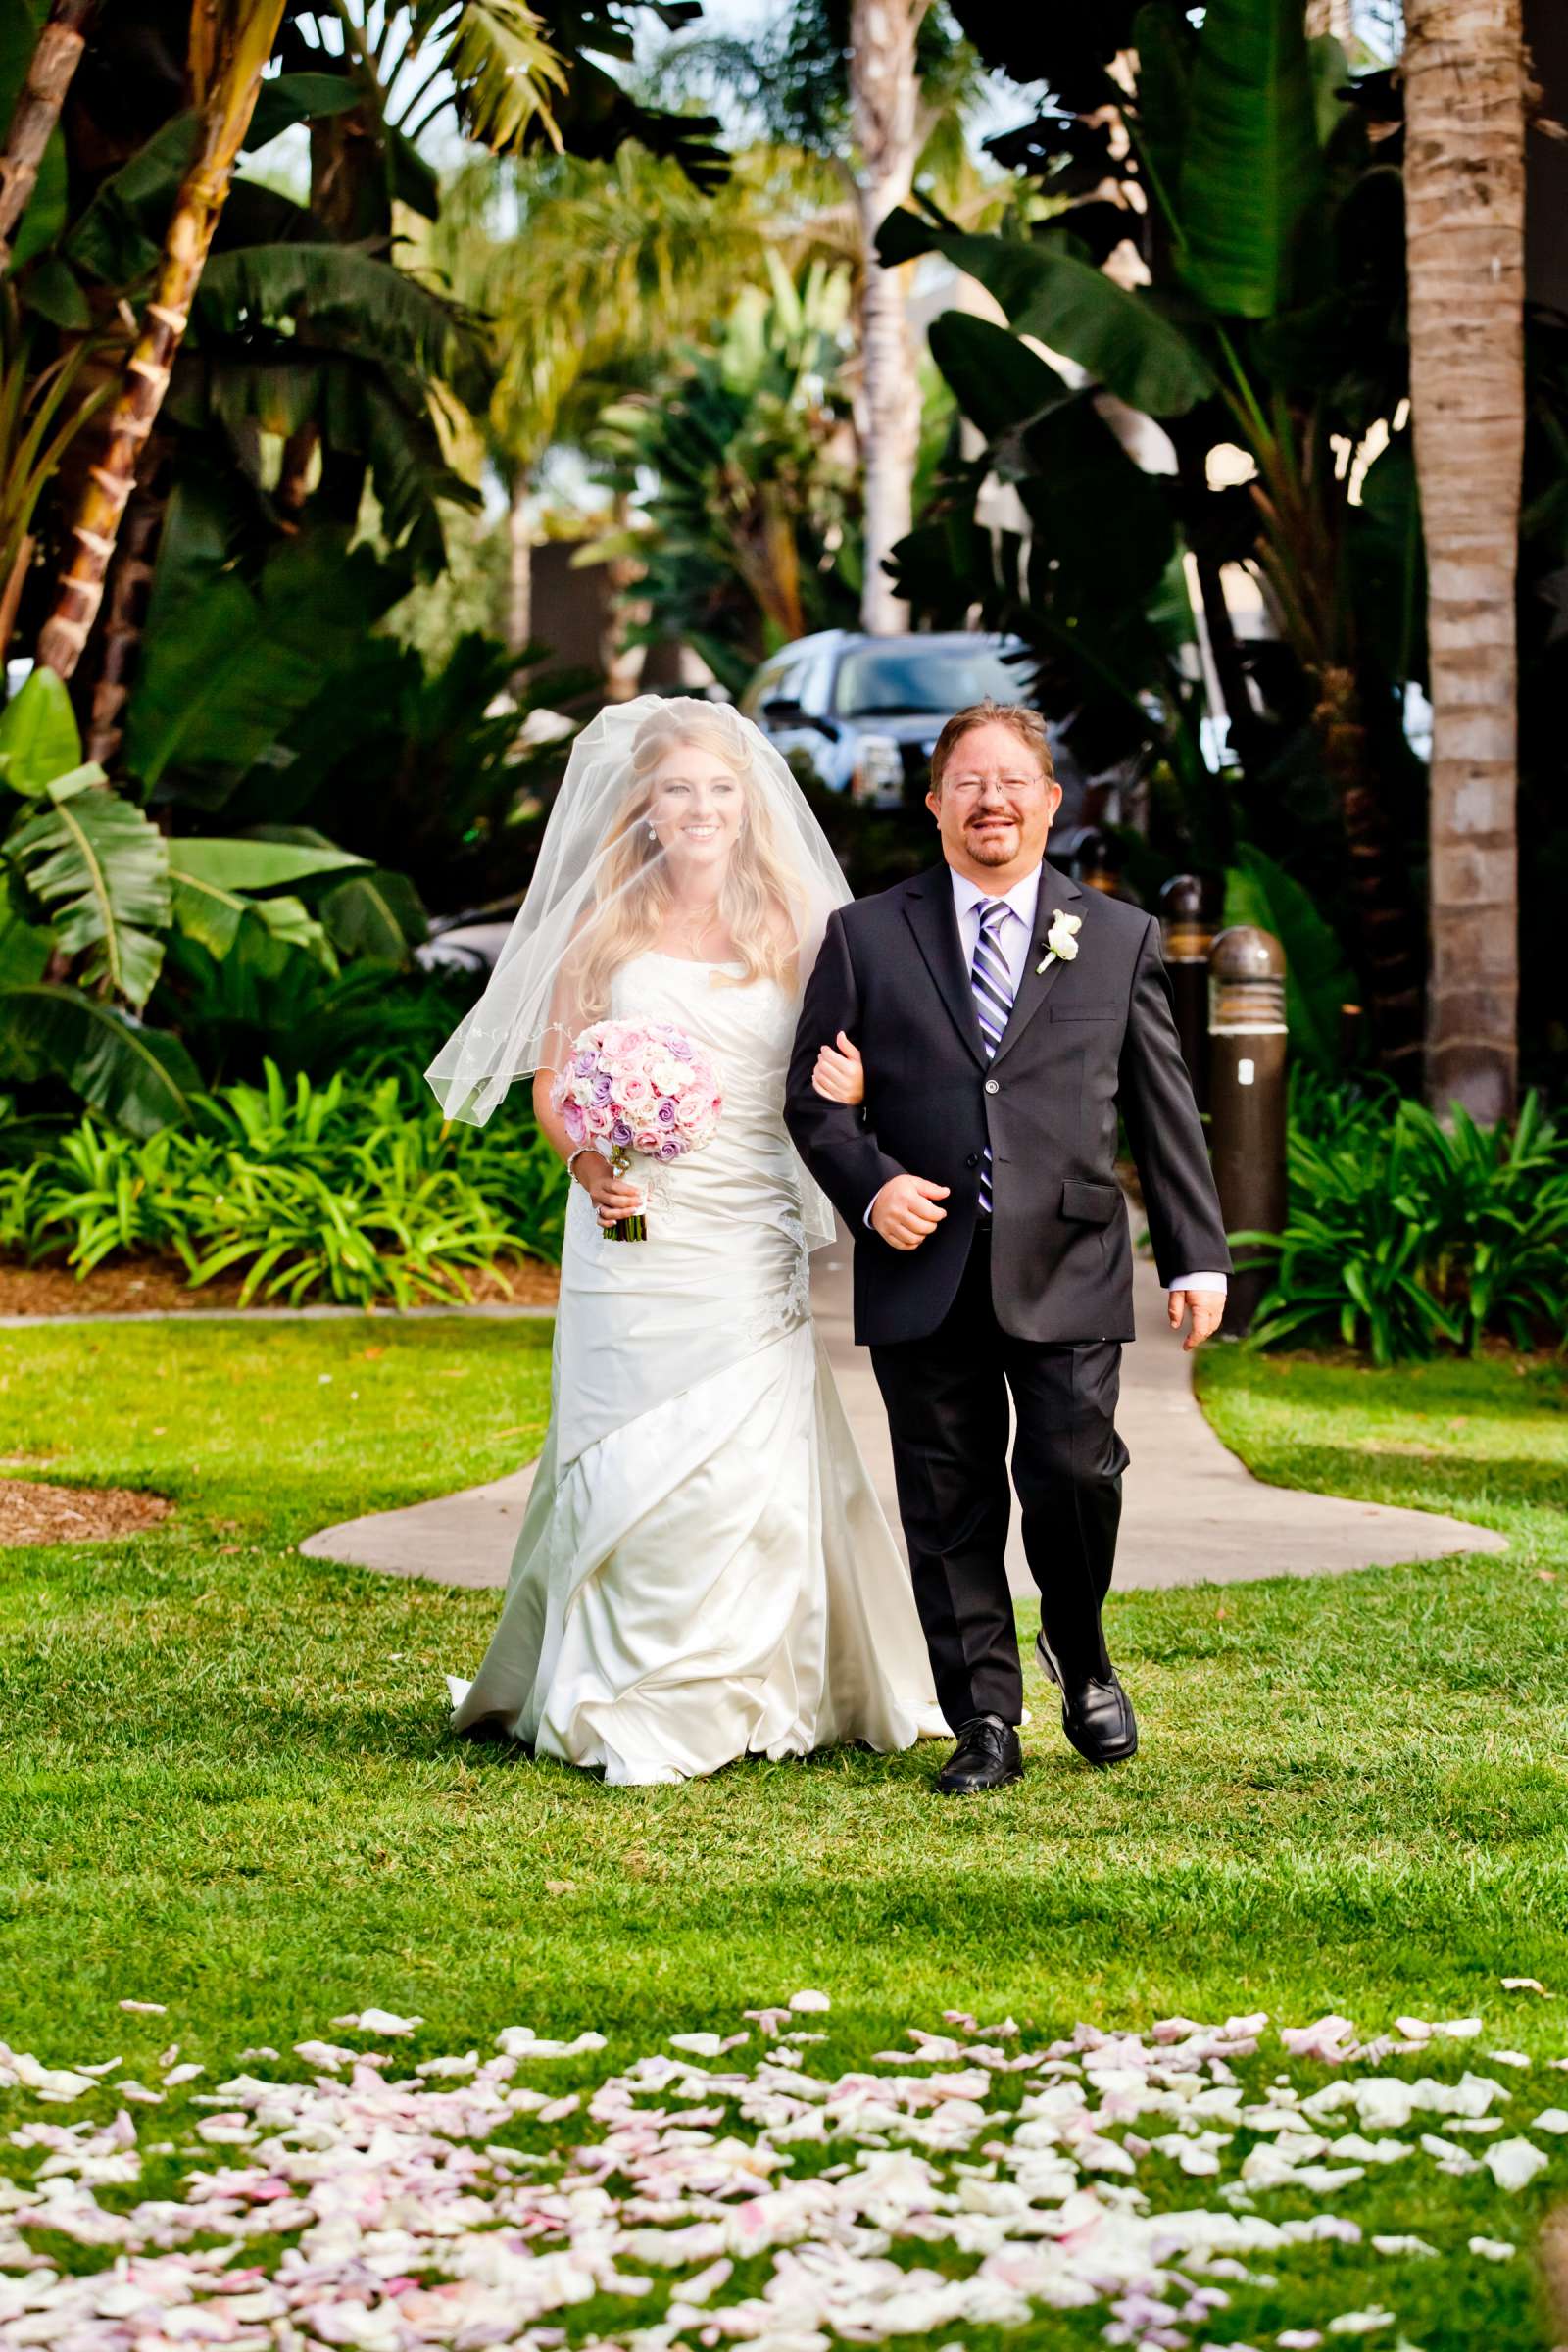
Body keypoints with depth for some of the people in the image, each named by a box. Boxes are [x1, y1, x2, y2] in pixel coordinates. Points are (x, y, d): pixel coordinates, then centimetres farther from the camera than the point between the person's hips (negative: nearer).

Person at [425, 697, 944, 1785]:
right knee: (643, 1470, -3)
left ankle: (744, 1692, 12)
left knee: (755, 1468, -2)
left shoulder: (788, 929, 8)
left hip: (754, 1241, 2)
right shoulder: (603, 927, 4)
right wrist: (588, 1162, -15)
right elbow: (554, 1081, 5)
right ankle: (643, 1714, 5)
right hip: (637, 1232, -1)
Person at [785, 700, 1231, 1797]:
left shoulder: (1121, 939, 11)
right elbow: (815, 1094, 9)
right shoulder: (866, 936, 9)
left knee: (1075, 1471, -8)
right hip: (923, 1272, 1)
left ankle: (1082, 1659, 21)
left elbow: (1164, 1109, 10)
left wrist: (1198, 1255, 6)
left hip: (1067, 1272, 0)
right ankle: (986, 1723, 12)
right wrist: (868, 1184, -10)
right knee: (949, 1508, 2)